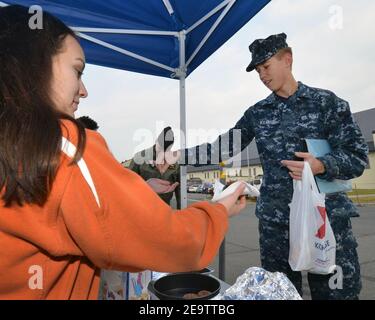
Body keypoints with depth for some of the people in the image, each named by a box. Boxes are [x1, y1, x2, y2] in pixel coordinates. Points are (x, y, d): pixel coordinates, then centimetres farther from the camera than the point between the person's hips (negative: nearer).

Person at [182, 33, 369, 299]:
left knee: (338, 291, 6)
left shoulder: (327, 102, -1)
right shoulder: (257, 113, 8)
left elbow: (358, 157, -3)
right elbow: (224, 148, 3)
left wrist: (321, 166, -22)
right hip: (275, 220, 3)